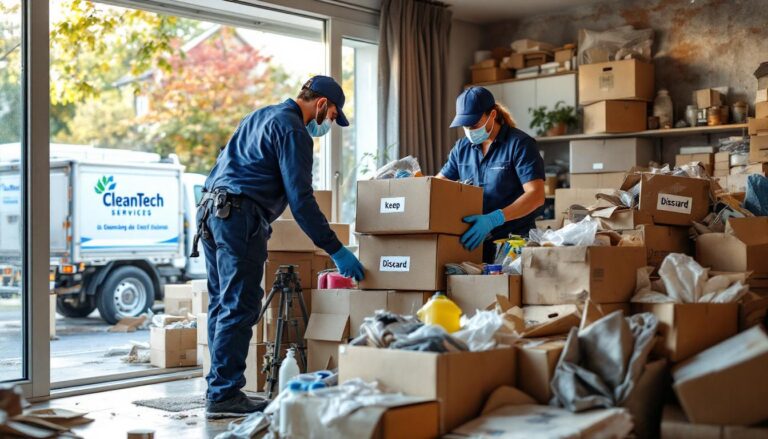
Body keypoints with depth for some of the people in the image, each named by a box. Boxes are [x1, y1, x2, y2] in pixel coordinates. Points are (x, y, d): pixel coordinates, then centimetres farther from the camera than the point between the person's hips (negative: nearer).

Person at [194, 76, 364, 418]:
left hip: (210, 208, 10)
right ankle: (224, 395, -7)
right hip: (240, 217, -10)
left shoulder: (259, 117, 24)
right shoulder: (292, 130, -6)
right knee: (239, 308, -8)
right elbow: (301, 201, -12)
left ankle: (218, 389, 17)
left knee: (221, 306, 12)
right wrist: (336, 251, -10)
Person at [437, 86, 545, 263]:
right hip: (475, 240, 4)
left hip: (513, 240, -4)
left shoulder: (520, 144, -5)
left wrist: (493, 219, -26)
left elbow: (536, 196, -15)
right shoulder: (462, 147, 13)